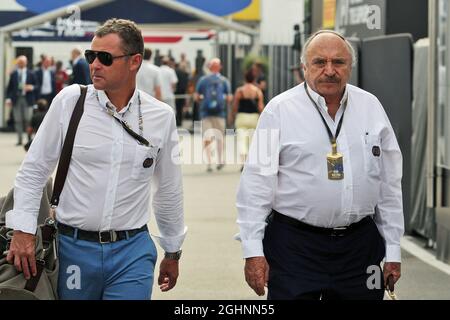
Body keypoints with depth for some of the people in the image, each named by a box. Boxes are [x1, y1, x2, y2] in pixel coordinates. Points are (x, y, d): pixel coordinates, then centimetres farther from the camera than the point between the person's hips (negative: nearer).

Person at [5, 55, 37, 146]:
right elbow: (9, 87, 8)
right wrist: (8, 98, -3)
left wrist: (32, 87, -14)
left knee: (28, 120, -5)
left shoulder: (31, 74, 5)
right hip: (16, 100, 1)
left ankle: (30, 138, 7)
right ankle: (19, 139, 5)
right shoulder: (13, 74, 8)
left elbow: (36, 86, 8)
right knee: (18, 120, 0)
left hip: (27, 100, -1)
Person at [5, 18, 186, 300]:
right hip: (74, 246, 0)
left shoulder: (162, 117, 2)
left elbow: (169, 191, 13)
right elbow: (33, 171, 3)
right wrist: (23, 231, -5)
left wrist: (173, 253, 20)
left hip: (132, 252, 1)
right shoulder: (70, 101, -3)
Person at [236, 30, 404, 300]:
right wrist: (253, 251, -10)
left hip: (359, 245, 3)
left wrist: (393, 250, 10)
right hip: (294, 245, -3)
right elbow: (257, 183, -5)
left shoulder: (371, 107, 8)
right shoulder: (280, 110, -3)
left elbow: (389, 184, 11)